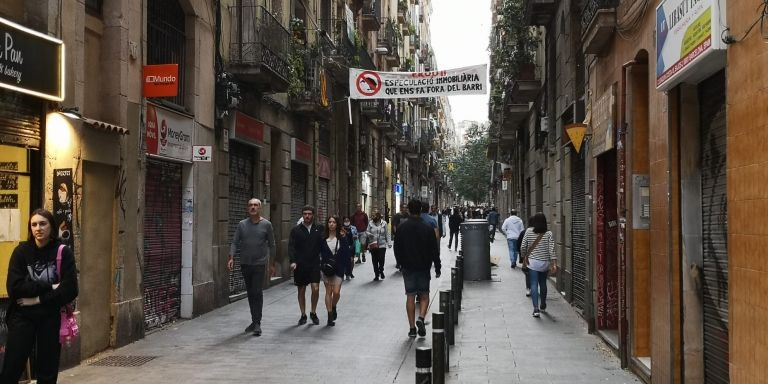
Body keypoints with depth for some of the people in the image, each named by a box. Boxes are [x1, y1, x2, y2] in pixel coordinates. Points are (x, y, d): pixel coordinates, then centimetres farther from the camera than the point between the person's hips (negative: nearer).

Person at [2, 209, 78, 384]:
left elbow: (70, 289, -11)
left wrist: (38, 299, -13)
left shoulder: (63, 252, -3)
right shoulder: (21, 251, -1)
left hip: (50, 318, 0)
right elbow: (14, 287, -11)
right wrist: (49, 287, -15)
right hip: (22, 316, 0)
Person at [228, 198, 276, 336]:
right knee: (250, 294, 11)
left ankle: (257, 324, -8)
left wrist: (271, 264, 6)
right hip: (245, 264, 3)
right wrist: (231, 258, -11)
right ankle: (254, 321, 22)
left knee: (257, 293, -10)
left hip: (259, 264, -3)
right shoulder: (242, 224, 6)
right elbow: (235, 242, 4)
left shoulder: (266, 225, 0)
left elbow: (271, 245, 6)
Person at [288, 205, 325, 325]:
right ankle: (303, 315, 22)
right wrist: (293, 261, -15)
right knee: (301, 291, 9)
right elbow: (291, 247, -4)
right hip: (300, 265, 0)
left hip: (314, 264, 0)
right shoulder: (296, 230, 2)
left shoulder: (319, 229, 5)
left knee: (315, 288, -9)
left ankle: (313, 312, 12)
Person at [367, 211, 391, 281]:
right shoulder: (371, 223, 0)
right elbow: (367, 232, 6)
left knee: (381, 259, -8)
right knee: (375, 261, 4)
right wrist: (369, 234, -17)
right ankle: (376, 275, 18)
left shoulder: (384, 223, 0)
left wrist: (388, 243, 1)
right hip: (373, 245, 1)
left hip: (382, 245, -1)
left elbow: (386, 234, 5)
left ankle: (381, 271, 22)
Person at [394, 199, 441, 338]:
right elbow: (434, 250, -4)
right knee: (424, 295, 10)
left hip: (408, 267, 1)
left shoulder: (402, 228, -3)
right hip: (424, 267, -1)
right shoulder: (428, 228, -7)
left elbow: (397, 248, 5)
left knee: (410, 296, 6)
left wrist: (401, 263, 19)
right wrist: (437, 268, 4)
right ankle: (421, 318, -13)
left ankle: (412, 328, 5)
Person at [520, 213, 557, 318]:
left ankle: (536, 308, -12)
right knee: (543, 284, 19)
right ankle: (543, 306, 35)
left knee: (534, 284, -1)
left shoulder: (528, 232, -6)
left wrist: (524, 258, 16)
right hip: (545, 263, 1)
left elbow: (523, 247, -1)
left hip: (532, 262, -1)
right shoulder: (548, 234, -8)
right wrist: (554, 264, -12)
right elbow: (551, 250, -13)